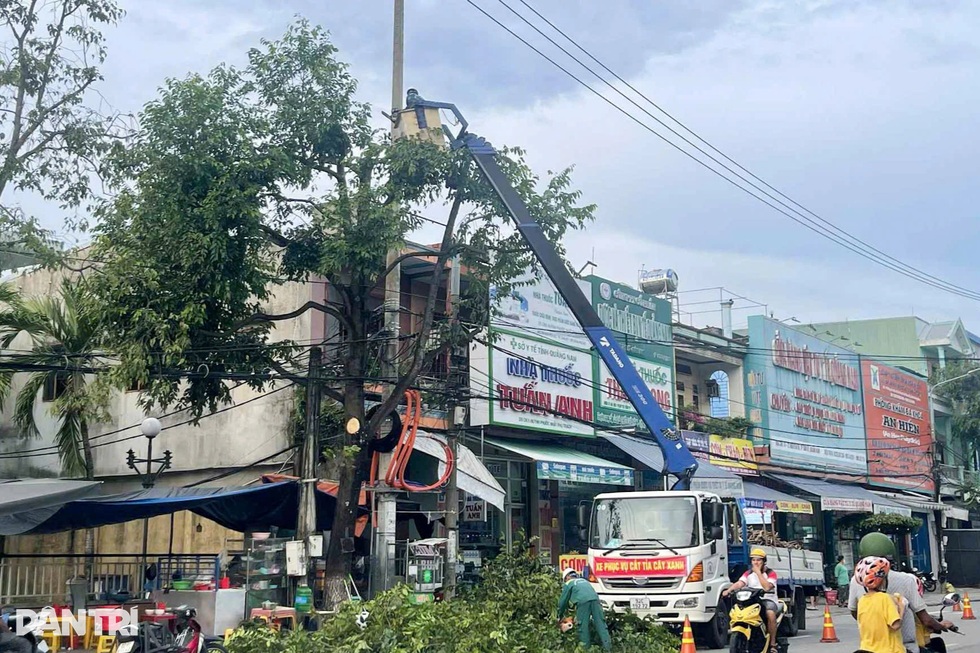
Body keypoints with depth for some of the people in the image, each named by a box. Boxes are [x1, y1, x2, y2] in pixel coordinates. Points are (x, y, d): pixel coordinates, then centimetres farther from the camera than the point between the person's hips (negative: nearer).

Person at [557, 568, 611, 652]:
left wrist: (560, 617, 34)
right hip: (595, 599, 4)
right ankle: (608, 647, -6)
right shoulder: (584, 580, 38)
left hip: (583, 602, -4)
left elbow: (563, 602, 21)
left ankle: (586, 648, 2)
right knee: (600, 624, 2)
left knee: (583, 626, 4)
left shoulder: (568, 584, 22)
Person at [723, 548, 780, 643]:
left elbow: (767, 587, -17)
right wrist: (728, 590, -23)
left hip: (768, 600, -4)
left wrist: (758, 572, -13)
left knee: (770, 613, -36)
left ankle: (772, 642, -24)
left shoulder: (771, 573, 1)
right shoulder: (748, 573, 14)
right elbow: (739, 583, -4)